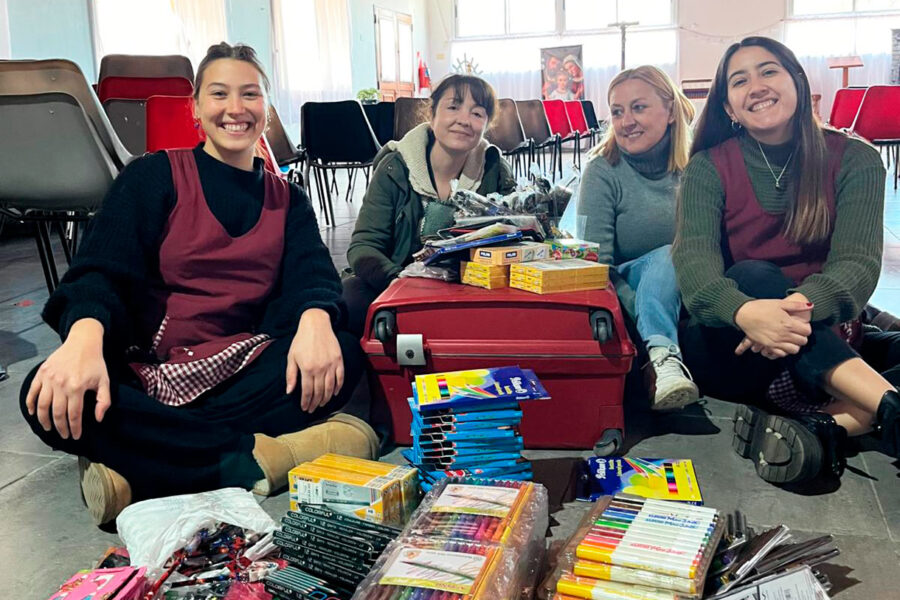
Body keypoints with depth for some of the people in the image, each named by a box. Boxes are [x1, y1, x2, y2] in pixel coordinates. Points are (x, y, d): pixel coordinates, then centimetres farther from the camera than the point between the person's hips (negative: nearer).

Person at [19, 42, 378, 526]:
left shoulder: (287, 200, 14)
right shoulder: (154, 176, 5)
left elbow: (311, 273, -2)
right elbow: (101, 269, -8)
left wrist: (314, 319, -29)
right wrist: (84, 336, -33)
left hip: (246, 374, 2)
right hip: (151, 372, -2)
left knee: (343, 357, -27)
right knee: (48, 399, -30)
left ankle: (138, 474, -30)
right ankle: (254, 458, -29)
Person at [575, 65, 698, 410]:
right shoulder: (602, 170, -7)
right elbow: (596, 263, -14)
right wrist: (641, 310, -28)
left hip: (689, 291, 2)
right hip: (631, 291, -2)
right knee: (667, 255, -31)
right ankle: (662, 357, -49)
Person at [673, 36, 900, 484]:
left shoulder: (854, 160, 0)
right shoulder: (709, 168, -2)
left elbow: (857, 260, -15)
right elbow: (693, 257, -19)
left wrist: (802, 305, -38)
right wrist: (746, 312, -41)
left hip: (829, 340, 2)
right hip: (730, 346, -1)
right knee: (753, 275, -33)